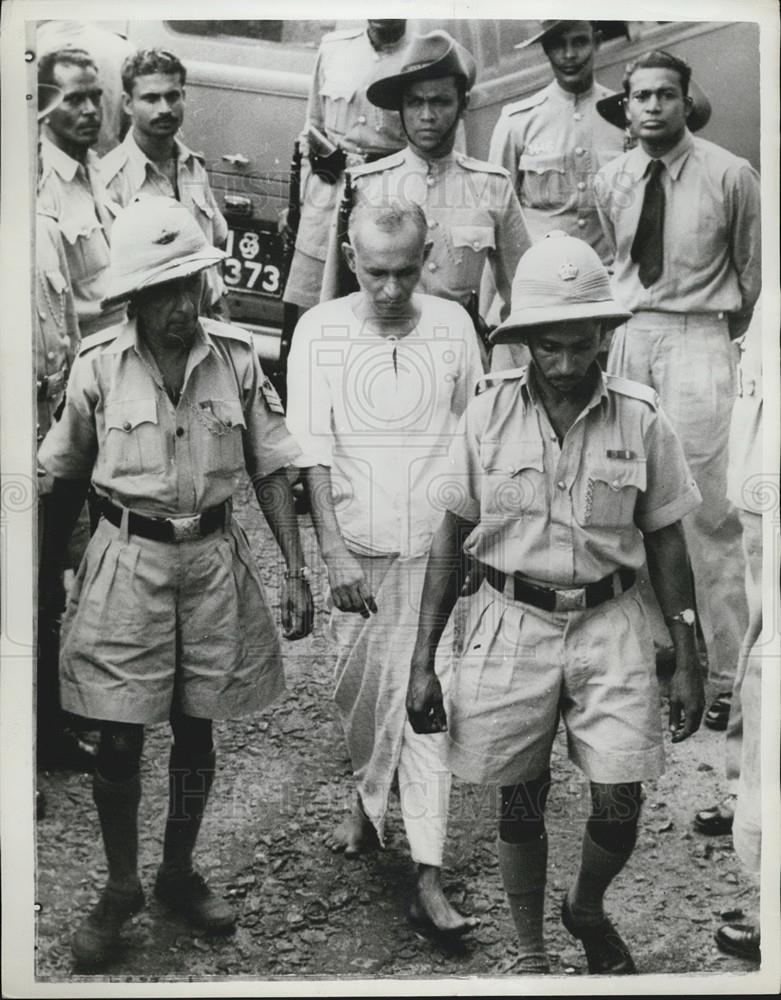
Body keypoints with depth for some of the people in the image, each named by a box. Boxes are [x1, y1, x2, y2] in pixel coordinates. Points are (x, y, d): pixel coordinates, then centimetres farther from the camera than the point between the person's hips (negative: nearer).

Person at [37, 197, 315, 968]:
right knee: (119, 737, 2)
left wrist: (295, 569, -5)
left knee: (195, 726, 12)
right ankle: (121, 884, 24)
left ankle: (179, 872, 33)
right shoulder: (97, 367, -7)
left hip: (213, 556, 2)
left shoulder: (236, 359, -5)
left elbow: (270, 468, 0)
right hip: (128, 559, -1)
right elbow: (66, 479, 4)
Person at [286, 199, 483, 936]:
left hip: (436, 545, 0)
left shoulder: (452, 325, -1)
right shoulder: (320, 330, -4)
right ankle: (368, 801, 40)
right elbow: (312, 450, -7)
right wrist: (332, 549, -14)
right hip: (356, 548, 1)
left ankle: (428, 880, 0)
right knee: (357, 690, 12)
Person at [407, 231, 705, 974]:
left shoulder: (640, 420, -5)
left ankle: (587, 908, 34)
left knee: (619, 805, 0)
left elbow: (665, 543, 4)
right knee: (520, 803, 11)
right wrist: (422, 662, -2)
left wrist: (687, 662, 4)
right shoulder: (489, 413, -5)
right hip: (511, 621, 0)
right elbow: (451, 538, 0)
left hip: (608, 624, 0)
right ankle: (529, 952, 34)